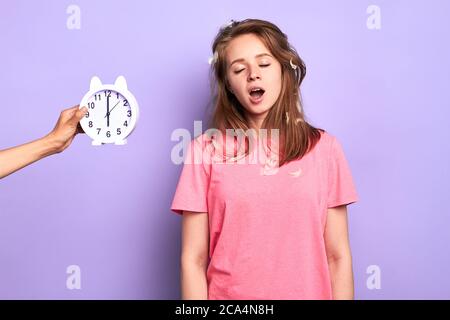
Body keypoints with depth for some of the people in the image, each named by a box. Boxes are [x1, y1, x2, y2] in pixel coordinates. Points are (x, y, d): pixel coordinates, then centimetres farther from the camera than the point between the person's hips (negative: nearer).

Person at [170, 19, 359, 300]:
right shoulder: (205, 150, -7)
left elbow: (338, 257, -2)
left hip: (308, 292, 1)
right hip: (228, 294, -1)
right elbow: (193, 260, -6)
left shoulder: (324, 147, -3)